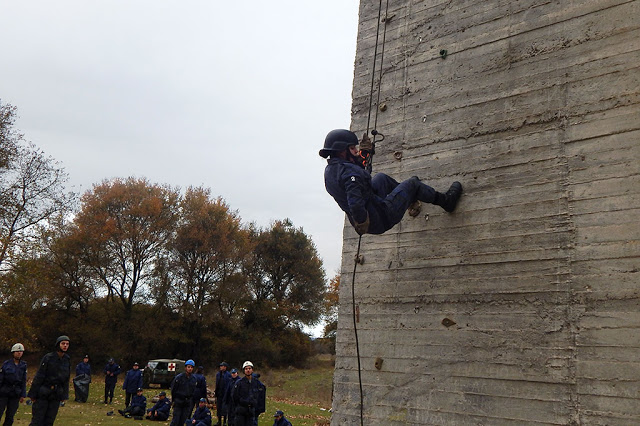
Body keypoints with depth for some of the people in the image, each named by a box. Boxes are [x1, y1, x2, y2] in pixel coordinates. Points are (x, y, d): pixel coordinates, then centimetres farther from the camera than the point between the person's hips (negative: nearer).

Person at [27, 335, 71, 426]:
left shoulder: (67, 360, 5)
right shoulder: (48, 358, -9)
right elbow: (38, 377, -9)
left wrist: (64, 395, 10)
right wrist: (33, 394, -10)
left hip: (56, 395, 4)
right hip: (43, 394, -4)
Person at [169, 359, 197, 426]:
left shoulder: (193, 378, 3)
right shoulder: (179, 377, -12)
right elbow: (173, 389, -3)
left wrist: (189, 398, 11)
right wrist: (174, 400, 3)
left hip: (187, 402, 4)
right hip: (178, 401, -4)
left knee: (183, 420, 6)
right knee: (175, 420, -7)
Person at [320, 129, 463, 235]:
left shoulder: (330, 170, 3)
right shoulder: (348, 171, -26)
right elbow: (355, 203, -36)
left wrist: (364, 153, 12)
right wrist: (363, 224, -21)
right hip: (381, 219, -9)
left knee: (381, 178, 26)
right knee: (412, 183, 5)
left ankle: (409, 197, 47)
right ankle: (446, 201, 25)